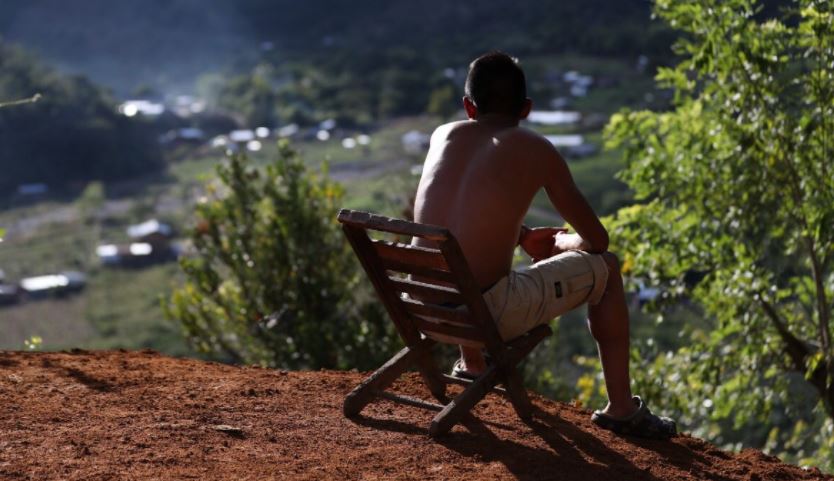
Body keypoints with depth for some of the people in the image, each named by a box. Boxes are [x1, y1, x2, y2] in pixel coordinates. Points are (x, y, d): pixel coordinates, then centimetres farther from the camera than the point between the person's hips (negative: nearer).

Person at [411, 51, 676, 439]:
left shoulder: (444, 135, 11)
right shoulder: (537, 151, 0)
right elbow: (596, 239, 6)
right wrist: (560, 244, 26)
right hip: (487, 313, -5)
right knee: (605, 267, 16)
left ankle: (471, 365, 59)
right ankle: (621, 408, 23)